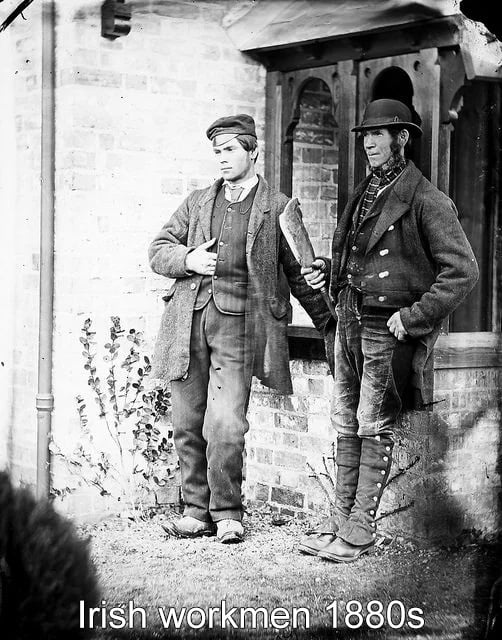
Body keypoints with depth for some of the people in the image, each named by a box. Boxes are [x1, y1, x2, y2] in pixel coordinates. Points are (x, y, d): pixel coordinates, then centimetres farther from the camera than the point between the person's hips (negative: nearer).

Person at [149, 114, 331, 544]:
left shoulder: (278, 208, 6)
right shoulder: (197, 203, 18)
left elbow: (300, 273, 10)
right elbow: (159, 251, 18)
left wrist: (331, 327, 9)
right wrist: (188, 259, -3)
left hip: (238, 324, -4)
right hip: (189, 321, 4)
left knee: (226, 427, -12)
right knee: (187, 426, 6)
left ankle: (227, 512, 6)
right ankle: (197, 510, 19)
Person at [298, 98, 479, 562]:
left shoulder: (426, 200, -10)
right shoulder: (364, 194, 14)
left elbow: (462, 271, -14)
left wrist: (414, 317, -17)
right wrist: (329, 270, 7)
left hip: (389, 326, -7)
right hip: (350, 319, 8)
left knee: (375, 427, -2)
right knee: (347, 424, 11)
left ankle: (361, 528, 6)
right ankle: (340, 519, 19)